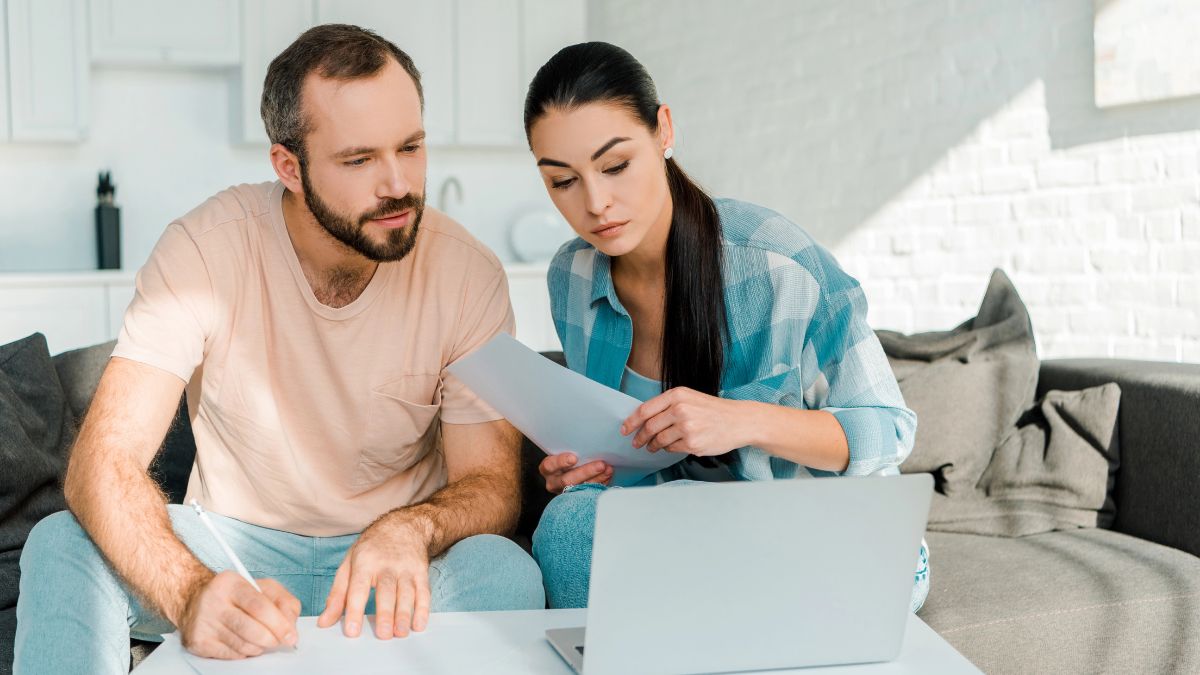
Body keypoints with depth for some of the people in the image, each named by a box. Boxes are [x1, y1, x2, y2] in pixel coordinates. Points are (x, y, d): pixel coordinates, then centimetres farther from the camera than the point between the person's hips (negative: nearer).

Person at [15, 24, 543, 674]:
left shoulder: (469, 275, -14)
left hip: (395, 555, 0)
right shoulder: (205, 249, -16)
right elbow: (104, 461, -23)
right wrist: (190, 593, -44)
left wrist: (409, 529, -36)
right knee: (60, 545, -25)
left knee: (502, 571, -31)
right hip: (234, 545, 0)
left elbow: (493, 483, -11)